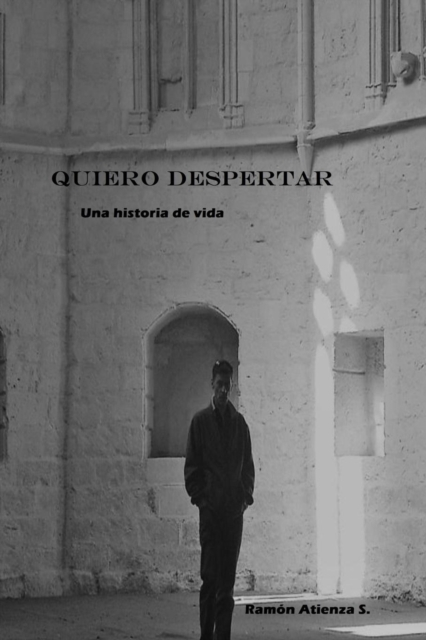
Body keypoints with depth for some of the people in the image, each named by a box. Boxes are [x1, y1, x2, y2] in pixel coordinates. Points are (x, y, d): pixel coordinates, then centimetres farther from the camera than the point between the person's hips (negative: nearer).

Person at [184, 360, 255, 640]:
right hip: (210, 508, -3)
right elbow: (192, 466, 2)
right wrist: (199, 496, -7)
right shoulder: (200, 421, 3)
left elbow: (248, 465, 15)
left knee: (228, 578, 3)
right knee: (210, 575, -5)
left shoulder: (239, 422, 11)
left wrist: (247, 496, 3)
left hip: (235, 509, 3)